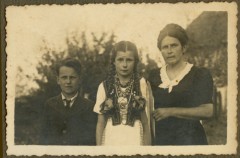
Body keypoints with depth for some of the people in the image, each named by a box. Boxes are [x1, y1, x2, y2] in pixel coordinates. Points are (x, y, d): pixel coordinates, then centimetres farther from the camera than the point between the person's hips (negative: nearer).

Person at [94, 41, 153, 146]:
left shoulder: (142, 85, -2)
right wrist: (99, 146, 0)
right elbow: (100, 123, 5)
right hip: (110, 141, 1)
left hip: (135, 141, -1)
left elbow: (146, 124, 0)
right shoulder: (104, 87, 2)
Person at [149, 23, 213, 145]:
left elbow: (207, 111, -14)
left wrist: (171, 111, -17)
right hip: (160, 138, 3)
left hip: (190, 138, -3)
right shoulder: (153, 76, 8)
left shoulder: (200, 74, -3)